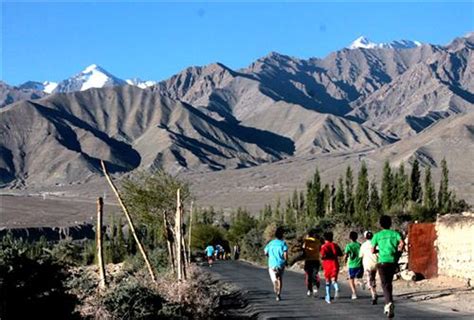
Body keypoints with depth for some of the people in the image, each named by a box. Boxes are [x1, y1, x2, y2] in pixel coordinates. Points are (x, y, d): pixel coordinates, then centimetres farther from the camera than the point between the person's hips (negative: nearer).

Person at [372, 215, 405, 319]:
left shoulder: (377, 235, 3)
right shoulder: (395, 233, 6)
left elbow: (373, 250, 0)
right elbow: (402, 243, -11)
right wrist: (398, 251, 5)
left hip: (382, 261, -2)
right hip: (393, 261, 2)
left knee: (385, 284, -5)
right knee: (389, 283, 19)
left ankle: (389, 303, -28)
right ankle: (388, 304, 24)